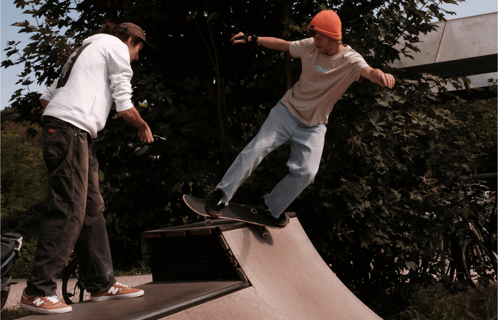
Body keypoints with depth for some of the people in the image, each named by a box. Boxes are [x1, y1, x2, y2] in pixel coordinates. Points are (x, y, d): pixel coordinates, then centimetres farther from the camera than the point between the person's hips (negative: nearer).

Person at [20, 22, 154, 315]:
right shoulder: (116, 46, 5)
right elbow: (124, 105, 0)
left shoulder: (88, 49, 31)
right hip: (71, 128, -10)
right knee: (68, 211, -13)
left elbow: (46, 97, 25)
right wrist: (144, 128, 15)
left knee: (92, 210, 7)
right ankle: (37, 292, -11)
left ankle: (102, 284, 10)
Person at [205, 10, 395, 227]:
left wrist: (381, 76, -65)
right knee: (256, 149, -11)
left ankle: (273, 207, 12)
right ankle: (221, 195, 1)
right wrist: (251, 39, 4)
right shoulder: (310, 46, -9)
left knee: (306, 172, -13)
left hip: (314, 126, -1)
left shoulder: (350, 60, -19)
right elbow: (282, 44, 6)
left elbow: (368, 71, -41)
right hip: (288, 110, 1)